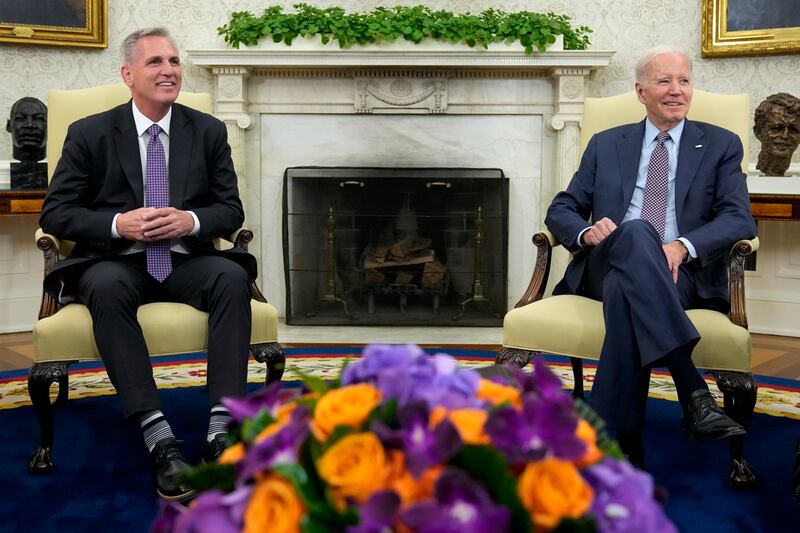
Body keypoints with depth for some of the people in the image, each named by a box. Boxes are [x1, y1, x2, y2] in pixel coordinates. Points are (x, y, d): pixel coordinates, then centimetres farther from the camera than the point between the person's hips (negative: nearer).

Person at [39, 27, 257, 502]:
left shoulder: (209, 131, 10)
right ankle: (159, 438, -39)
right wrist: (119, 224, -16)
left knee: (233, 276, -31)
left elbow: (231, 210, 8)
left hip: (186, 262, 2)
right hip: (116, 262, -1)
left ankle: (222, 430, -36)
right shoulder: (89, 134, 5)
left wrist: (190, 221, -14)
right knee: (105, 287, -37)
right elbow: (56, 213, 1)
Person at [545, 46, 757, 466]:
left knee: (625, 288, -39)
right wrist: (588, 232, -9)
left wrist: (682, 246, -18)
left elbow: (739, 219, 3)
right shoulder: (606, 144, 22)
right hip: (606, 266, 1)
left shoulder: (721, 145, 17)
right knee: (636, 233, -37)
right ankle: (693, 391, -44)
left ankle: (617, 443, -39)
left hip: (683, 271, -1)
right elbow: (560, 211, 17)